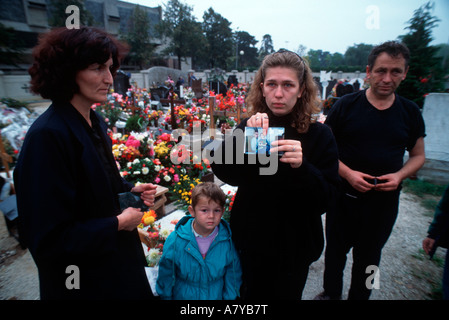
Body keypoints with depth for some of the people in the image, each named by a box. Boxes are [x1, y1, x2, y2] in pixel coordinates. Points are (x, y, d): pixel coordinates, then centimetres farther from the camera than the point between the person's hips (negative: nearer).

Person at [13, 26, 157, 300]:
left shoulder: (95, 121, -1)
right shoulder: (48, 135, -27)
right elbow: (48, 238, -25)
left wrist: (132, 189, -3)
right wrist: (118, 223, -19)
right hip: (82, 279, -7)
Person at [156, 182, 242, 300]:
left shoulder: (228, 242, -19)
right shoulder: (175, 241, -21)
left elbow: (233, 276, -5)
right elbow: (166, 274, -6)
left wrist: (229, 297, -1)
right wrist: (166, 296, 1)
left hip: (216, 296, 1)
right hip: (182, 295, 0)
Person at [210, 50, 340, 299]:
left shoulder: (319, 135, -13)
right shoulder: (250, 126, -6)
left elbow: (326, 200, -17)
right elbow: (222, 170, -20)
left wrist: (301, 166, -34)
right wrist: (246, 135, -34)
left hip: (293, 249, -2)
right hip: (250, 241, 2)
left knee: (285, 294, 20)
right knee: (251, 294, 24)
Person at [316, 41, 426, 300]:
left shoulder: (410, 112, 0)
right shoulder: (346, 105, -7)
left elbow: (418, 155, 9)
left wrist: (399, 175, -12)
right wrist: (348, 173, -20)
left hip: (384, 199, 2)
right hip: (344, 194, -1)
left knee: (368, 257, 19)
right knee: (336, 249, 16)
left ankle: (359, 296, 44)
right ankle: (331, 292, 43)